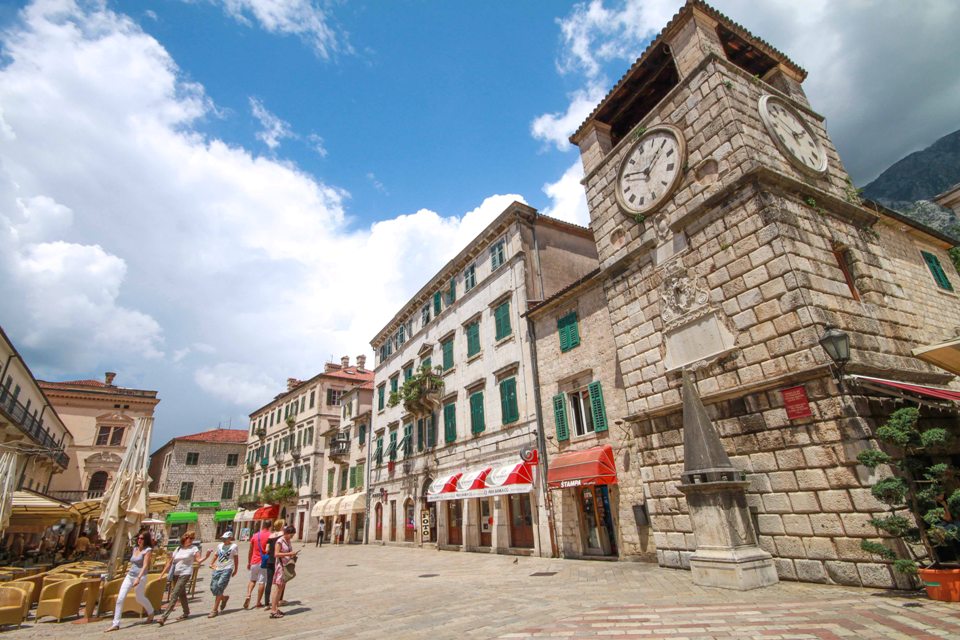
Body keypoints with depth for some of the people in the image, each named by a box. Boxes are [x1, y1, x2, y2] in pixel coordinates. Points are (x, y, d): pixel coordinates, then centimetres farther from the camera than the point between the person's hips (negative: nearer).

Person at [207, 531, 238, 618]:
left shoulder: (233, 546, 0)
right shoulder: (219, 546, 13)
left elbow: (236, 559, 7)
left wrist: (235, 570, 10)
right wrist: (211, 564, 15)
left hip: (227, 569, -5)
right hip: (217, 569, 5)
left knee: (219, 587, -13)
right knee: (213, 588, -1)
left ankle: (215, 610, -3)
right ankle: (224, 598, 27)